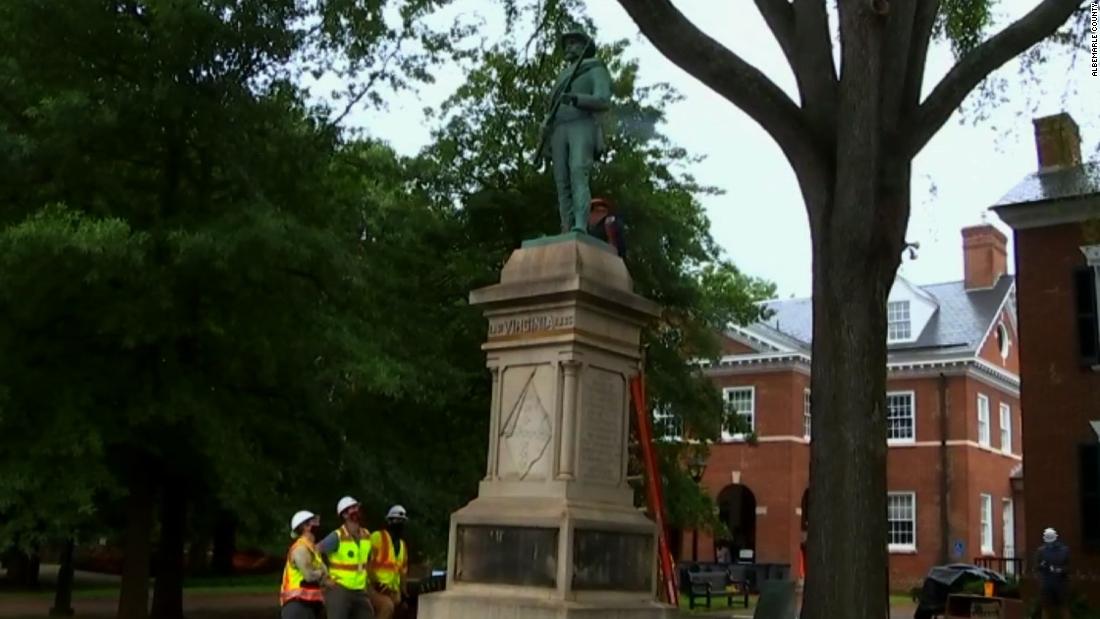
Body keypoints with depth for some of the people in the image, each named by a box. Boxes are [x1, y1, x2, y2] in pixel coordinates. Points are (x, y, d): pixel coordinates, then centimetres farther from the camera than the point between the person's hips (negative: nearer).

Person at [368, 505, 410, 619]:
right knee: (388, 607, -34)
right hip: (374, 588, -7)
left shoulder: (402, 545, 18)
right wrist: (375, 582, -22)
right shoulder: (377, 537, -6)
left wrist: (403, 594, 18)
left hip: (392, 590, 7)